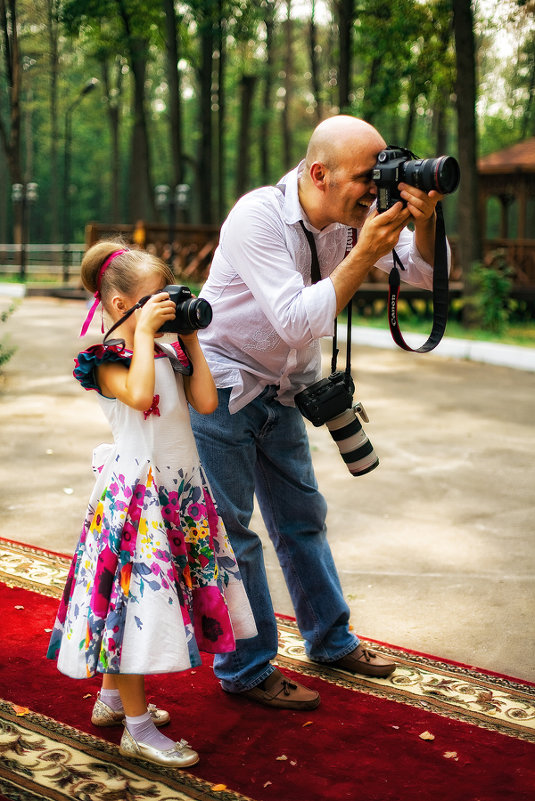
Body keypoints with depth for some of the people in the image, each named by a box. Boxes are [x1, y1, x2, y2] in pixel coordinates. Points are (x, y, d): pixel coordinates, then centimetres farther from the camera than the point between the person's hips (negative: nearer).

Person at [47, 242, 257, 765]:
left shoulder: (169, 354, 11)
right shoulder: (108, 361, -12)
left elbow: (206, 402, 2)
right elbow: (139, 394, -32)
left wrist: (191, 341, 4)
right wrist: (144, 332, -22)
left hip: (180, 488, 8)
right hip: (135, 492, -8)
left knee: (139, 603, 16)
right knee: (137, 596, -5)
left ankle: (113, 699, 32)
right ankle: (138, 728, 4)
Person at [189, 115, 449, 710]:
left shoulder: (356, 214, -6)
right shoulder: (257, 218, -26)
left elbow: (424, 273, -3)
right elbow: (297, 322, -34)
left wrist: (423, 221, -23)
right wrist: (363, 254, -34)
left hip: (281, 391, 7)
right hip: (221, 385, -7)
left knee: (301, 516, 16)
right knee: (230, 530, 0)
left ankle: (329, 639, 32)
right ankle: (245, 669, 12)